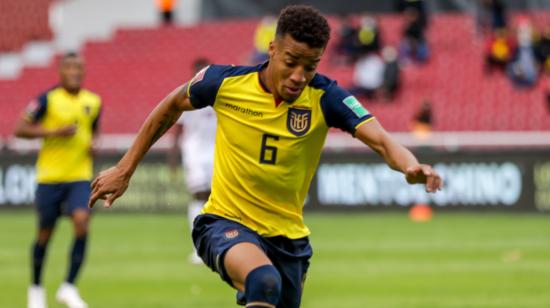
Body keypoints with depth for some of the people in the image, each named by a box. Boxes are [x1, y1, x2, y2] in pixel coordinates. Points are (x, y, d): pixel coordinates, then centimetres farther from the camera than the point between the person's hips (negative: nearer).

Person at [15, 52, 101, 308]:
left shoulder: (93, 102, 6)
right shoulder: (48, 99, -7)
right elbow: (20, 129, -9)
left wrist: (92, 144, 1)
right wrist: (54, 132, -19)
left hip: (80, 175, 2)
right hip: (50, 177, -2)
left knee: (82, 222, -19)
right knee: (45, 232, 8)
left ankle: (69, 287, -10)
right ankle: (36, 287, 30)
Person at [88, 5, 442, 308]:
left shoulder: (325, 98, -13)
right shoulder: (225, 82, -12)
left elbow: (382, 140, -27)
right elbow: (172, 107, 8)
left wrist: (411, 166, -51)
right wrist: (125, 170, 12)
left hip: (288, 237, 3)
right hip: (225, 223, -3)